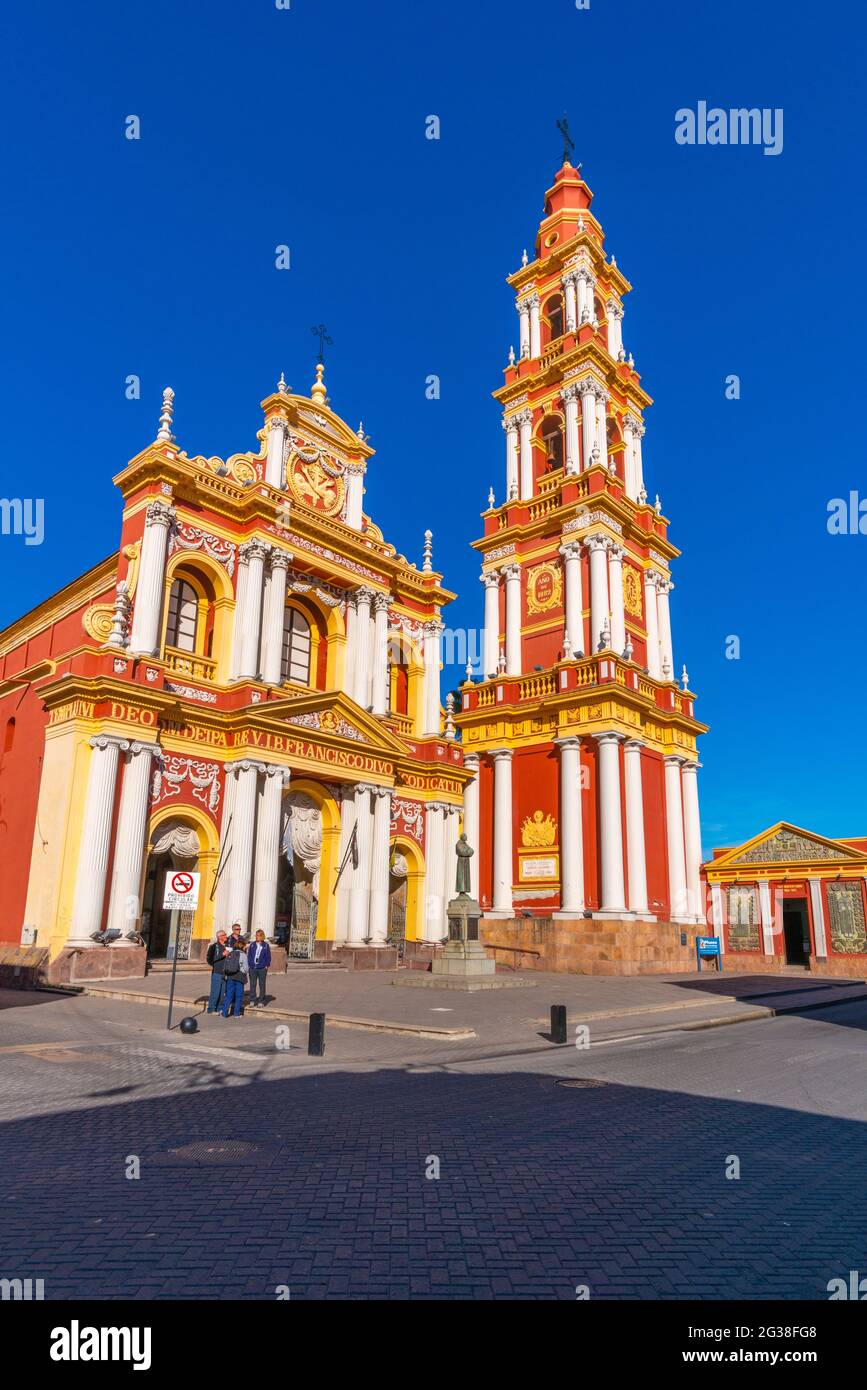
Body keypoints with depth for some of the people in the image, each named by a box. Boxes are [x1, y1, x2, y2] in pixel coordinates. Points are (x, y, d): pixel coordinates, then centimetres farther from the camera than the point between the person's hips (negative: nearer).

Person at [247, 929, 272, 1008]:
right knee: (252, 985, 5)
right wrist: (249, 964, -1)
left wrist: (266, 966, -4)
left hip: (262, 968, -2)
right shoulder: (252, 945, 6)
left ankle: (261, 1002, 10)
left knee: (261, 985, 4)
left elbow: (268, 957, 4)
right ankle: (252, 1001, 14)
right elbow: (249, 955, 8)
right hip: (253, 968, 2)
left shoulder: (266, 945, 1)